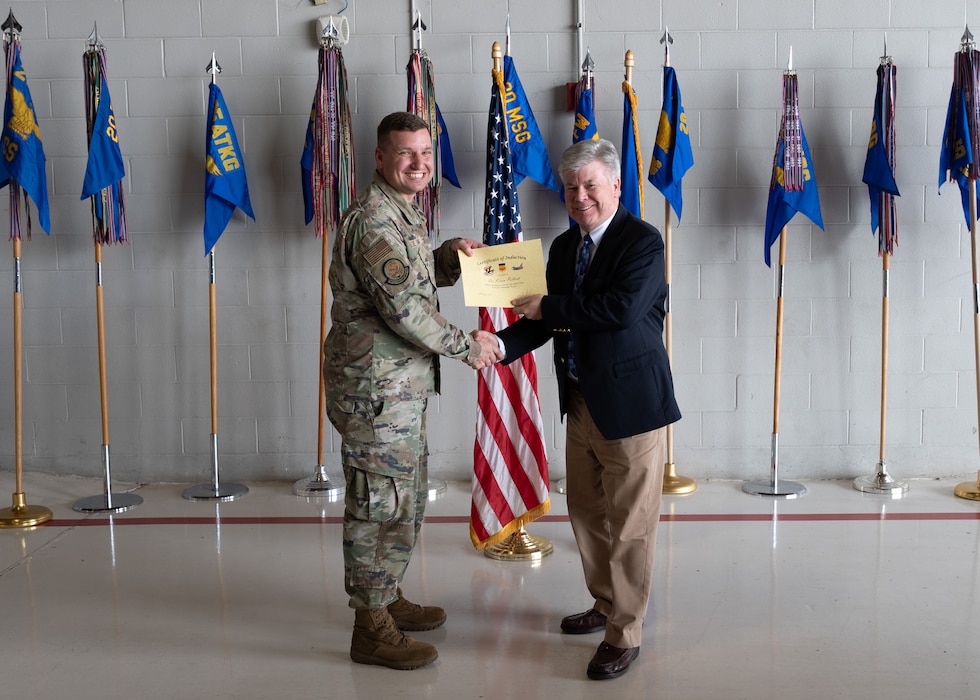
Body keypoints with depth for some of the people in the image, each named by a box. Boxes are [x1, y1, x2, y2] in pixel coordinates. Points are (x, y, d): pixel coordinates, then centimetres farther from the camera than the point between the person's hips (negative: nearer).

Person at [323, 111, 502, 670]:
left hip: (403, 385, 10)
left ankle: (388, 598, 34)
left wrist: (451, 254, 6)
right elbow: (404, 308, -24)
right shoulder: (373, 220, -19)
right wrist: (467, 346, -15)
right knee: (382, 505, -2)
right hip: (375, 389, -10)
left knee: (408, 498, 19)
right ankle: (372, 628, 9)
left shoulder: (405, 213, 13)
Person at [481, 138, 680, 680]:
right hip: (580, 404, 8)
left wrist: (548, 307, -19)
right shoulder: (563, 246, 10)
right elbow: (547, 321, 10)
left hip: (630, 404, -8)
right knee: (586, 514, 19)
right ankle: (606, 606, 38)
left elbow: (623, 309, -27)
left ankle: (624, 632, 14)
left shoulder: (643, 241, -13)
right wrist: (502, 343, -8)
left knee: (628, 524, 1)